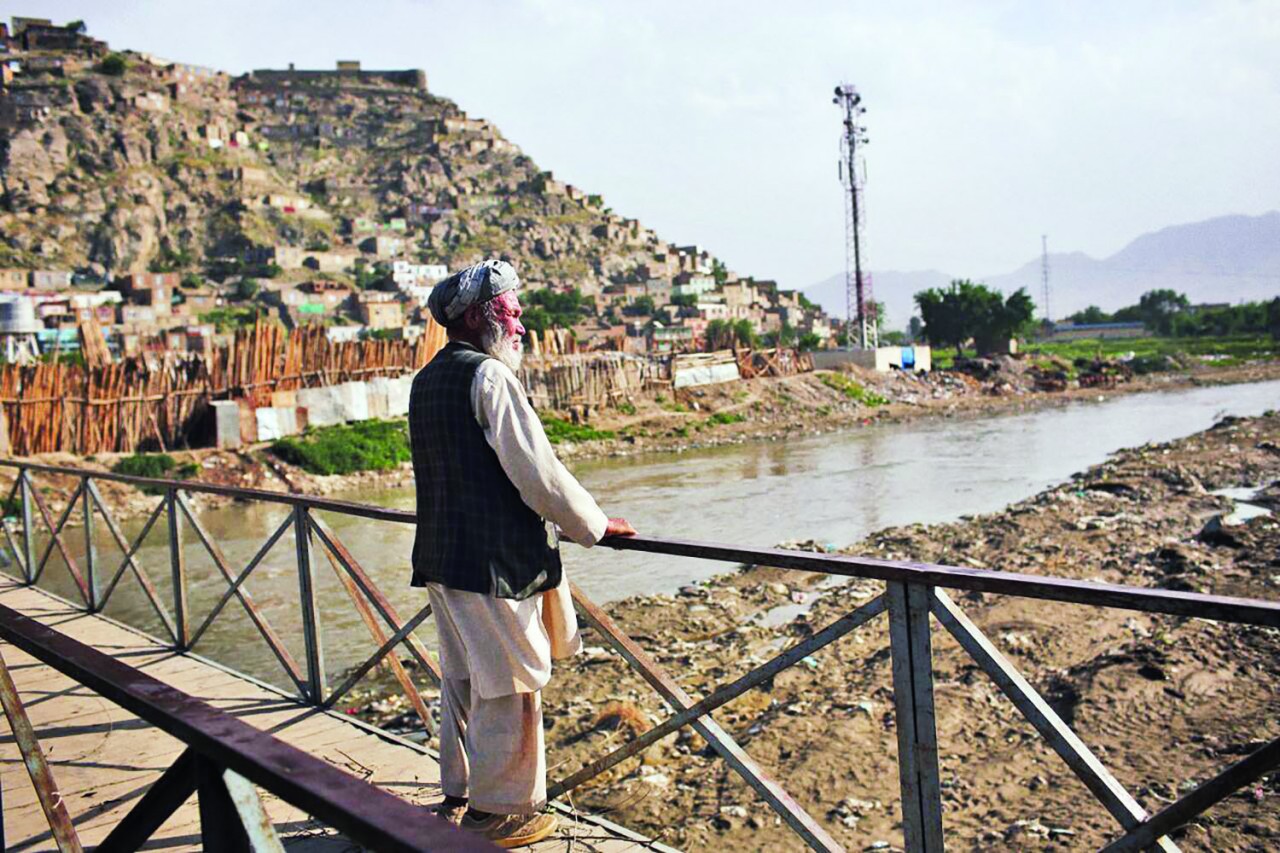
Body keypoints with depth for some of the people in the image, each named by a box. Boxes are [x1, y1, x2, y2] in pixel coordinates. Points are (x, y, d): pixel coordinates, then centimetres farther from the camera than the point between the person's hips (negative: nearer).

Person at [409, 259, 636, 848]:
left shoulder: (426, 381, 12)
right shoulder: (489, 376, -15)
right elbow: (537, 472, -18)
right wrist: (595, 525, -6)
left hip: (442, 556, 9)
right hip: (495, 561, -9)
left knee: (462, 680, 20)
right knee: (509, 687, 4)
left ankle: (458, 797, 33)